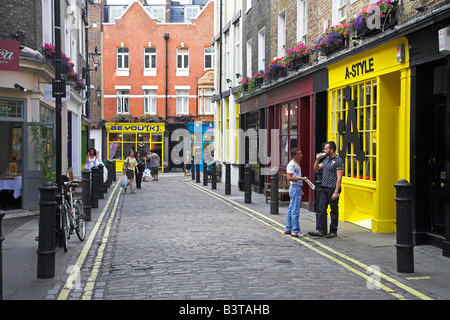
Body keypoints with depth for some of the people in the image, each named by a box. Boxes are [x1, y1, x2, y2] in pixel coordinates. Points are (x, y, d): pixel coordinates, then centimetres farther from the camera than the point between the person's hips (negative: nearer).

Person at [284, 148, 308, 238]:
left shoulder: (297, 164, 18)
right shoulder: (291, 164, -13)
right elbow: (289, 178, -20)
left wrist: (300, 190, 23)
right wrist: (301, 178, -22)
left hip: (297, 188, 10)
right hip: (294, 188, -10)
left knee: (291, 210, 13)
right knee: (295, 211, -9)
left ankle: (288, 229, 18)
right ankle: (295, 231, -7)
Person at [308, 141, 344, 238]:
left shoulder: (338, 161, -10)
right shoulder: (326, 160, 15)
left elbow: (339, 178, -15)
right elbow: (316, 168, 23)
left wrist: (336, 192, -19)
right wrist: (317, 159, 5)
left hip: (333, 189, -8)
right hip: (324, 188, 8)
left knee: (334, 211, 3)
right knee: (321, 209, 2)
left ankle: (333, 231, 11)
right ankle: (320, 230, 2)